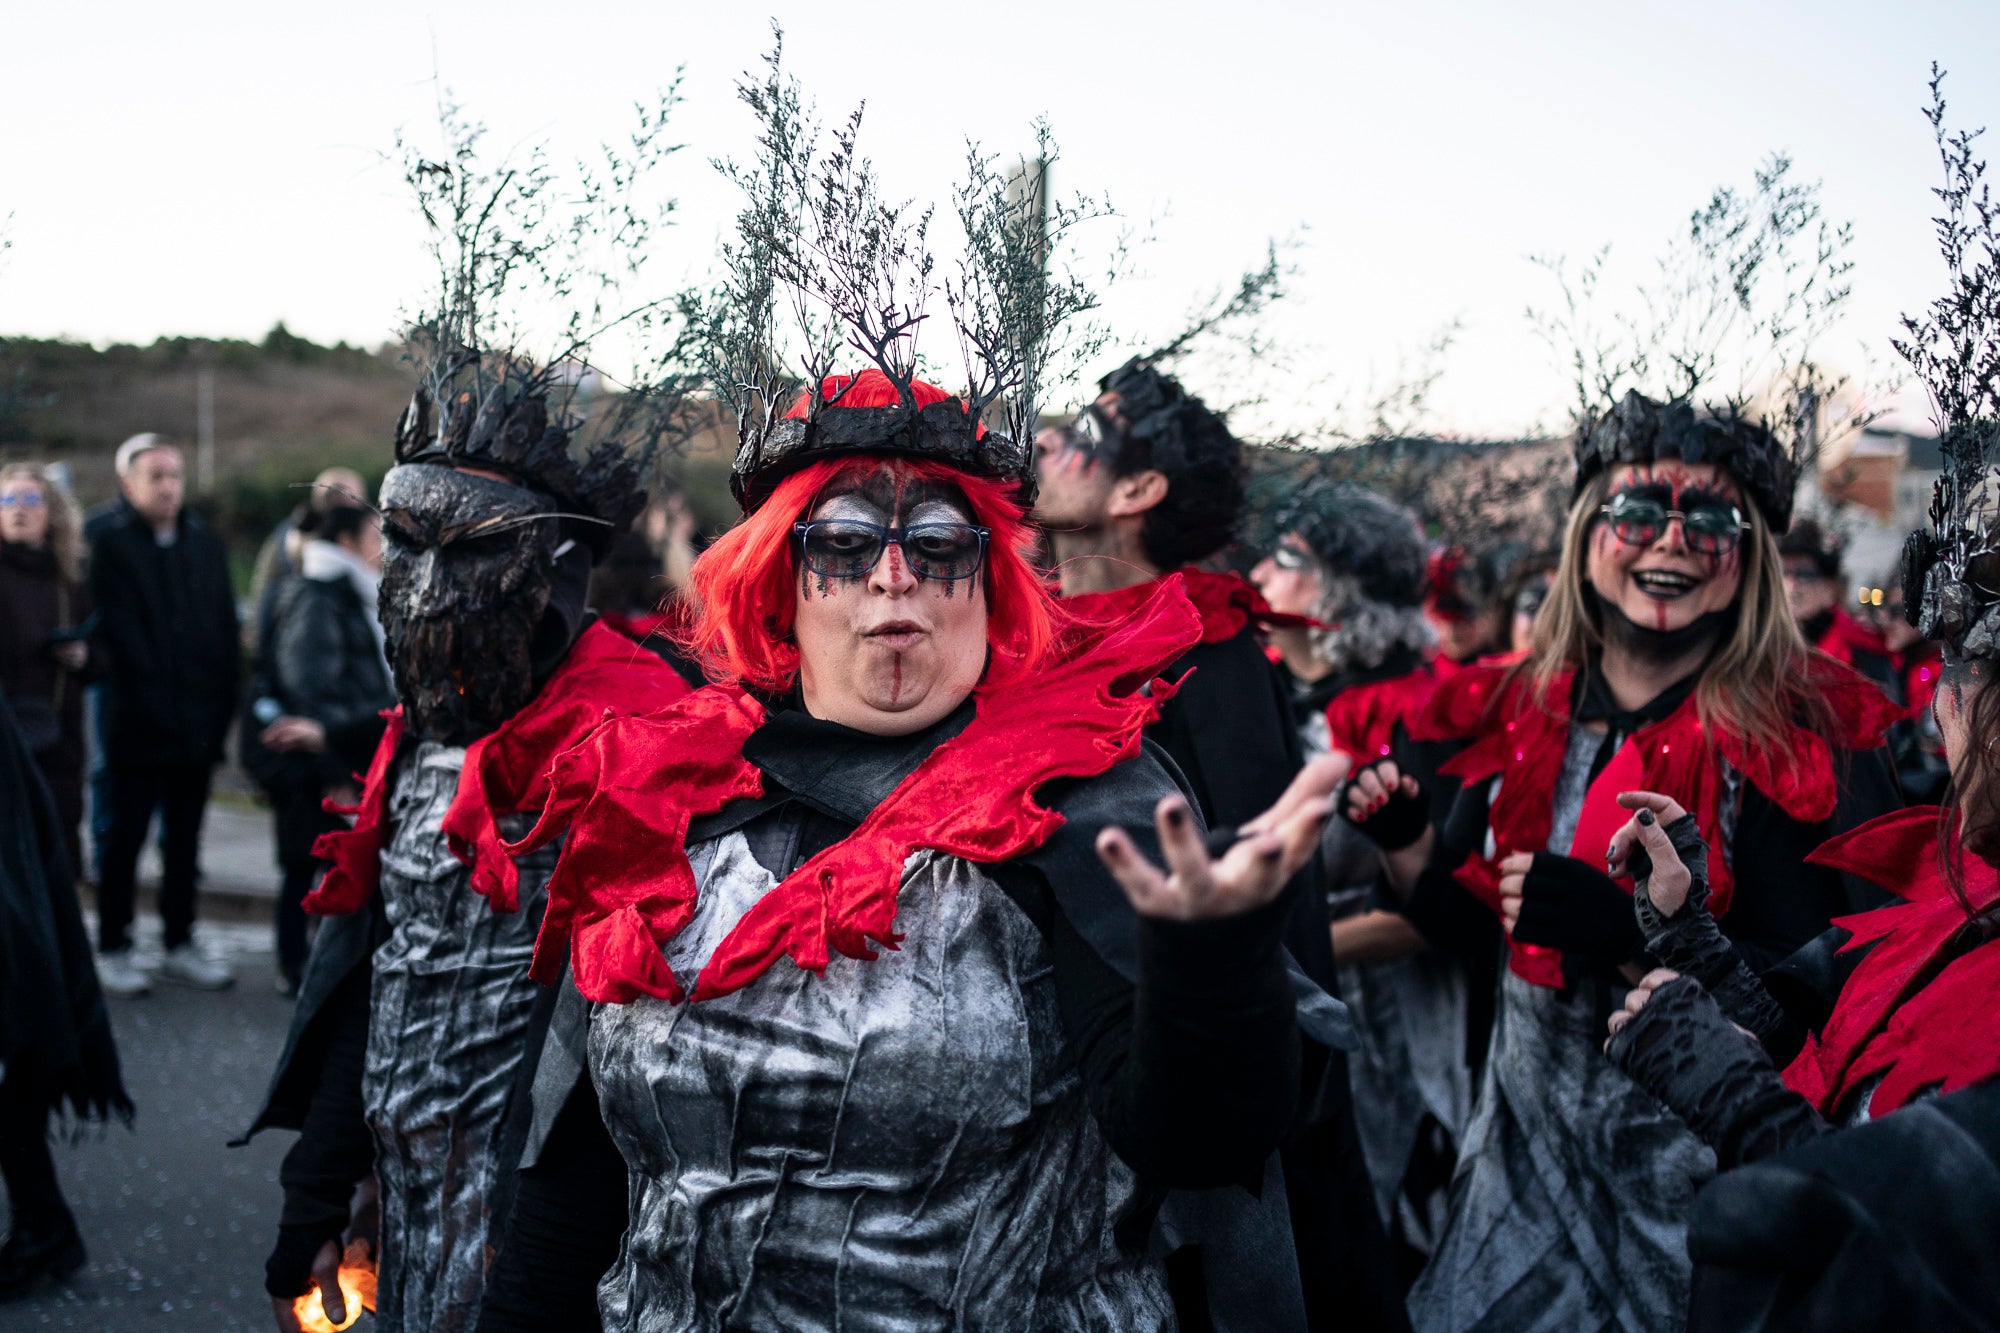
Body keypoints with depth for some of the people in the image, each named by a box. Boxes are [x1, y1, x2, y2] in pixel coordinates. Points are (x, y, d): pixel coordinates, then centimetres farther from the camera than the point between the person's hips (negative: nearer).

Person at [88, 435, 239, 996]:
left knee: (185, 839, 11)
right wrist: (152, 699, -14)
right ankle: (113, 949, 11)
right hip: (139, 718, -5)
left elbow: (226, 629, 11)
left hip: (198, 718, 5)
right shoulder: (111, 544, -2)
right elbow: (120, 633, -9)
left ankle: (181, 944, 19)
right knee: (127, 835, 2)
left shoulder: (206, 543, 13)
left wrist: (222, 706, 3)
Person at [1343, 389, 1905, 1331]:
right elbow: (1470, 921, 10)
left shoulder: (1808, 739, -14)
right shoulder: (1524, 711, 1)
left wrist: (1626, 932, -26)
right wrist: (1402, 845, -8)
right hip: (1526, 1150, 5)